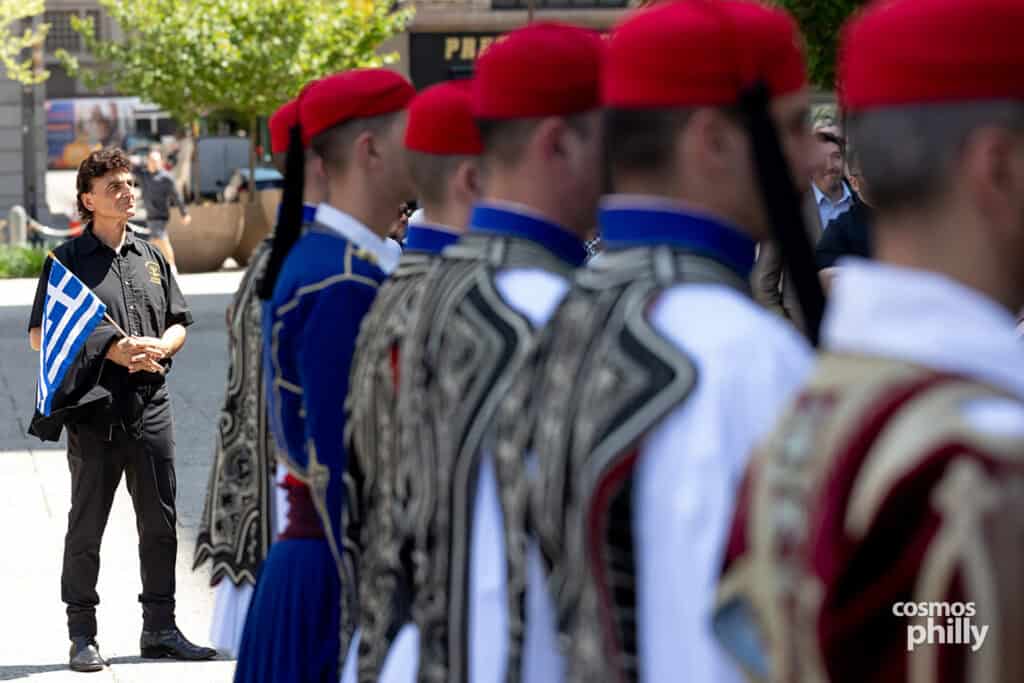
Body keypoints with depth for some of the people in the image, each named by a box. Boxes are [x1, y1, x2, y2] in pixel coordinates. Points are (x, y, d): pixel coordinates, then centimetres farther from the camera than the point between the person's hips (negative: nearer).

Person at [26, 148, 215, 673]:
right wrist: (110, 350, -14)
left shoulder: (151, 258, 15)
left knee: (160, 523, 7)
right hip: (93, 409, -5)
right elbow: (40, 335, -5)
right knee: (87, 526, 0)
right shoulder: (68, 260, -1)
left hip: (150, 406, 5)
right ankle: (82, 635, 7)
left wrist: (159, 346, -5)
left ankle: (160, 629, 16)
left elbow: (178, 323, 18)